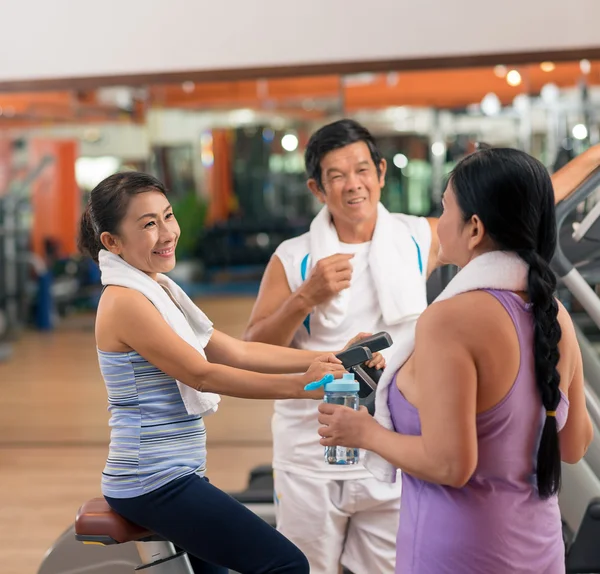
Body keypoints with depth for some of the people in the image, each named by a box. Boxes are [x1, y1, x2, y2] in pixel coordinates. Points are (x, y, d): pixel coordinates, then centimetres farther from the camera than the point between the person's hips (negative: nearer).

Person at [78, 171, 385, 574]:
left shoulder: (157, 290, 13)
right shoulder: (125, 302, -15)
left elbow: (237, 352, 10)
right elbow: (201, 374, -19)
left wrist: (327, 359, 1)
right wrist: (299, 386, -22)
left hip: (174, 476, 10)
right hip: (156, 482, -10)